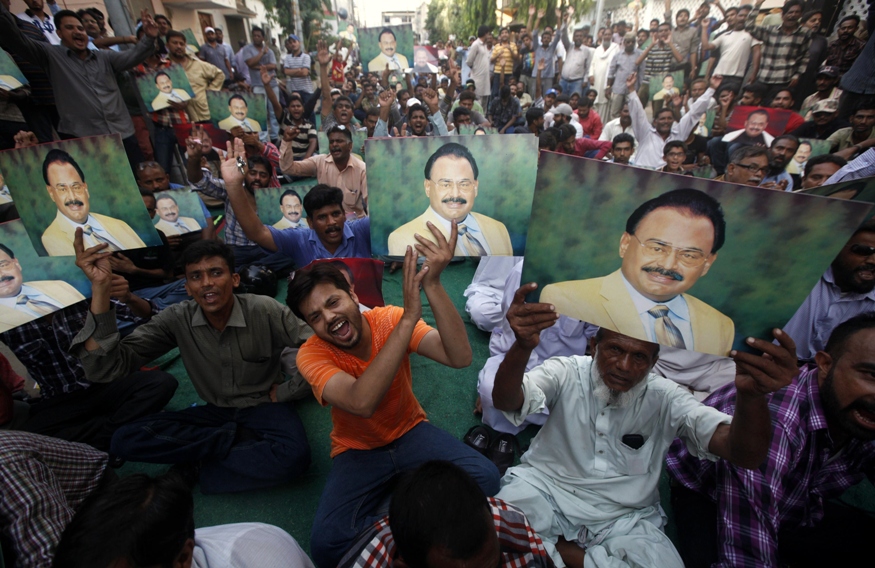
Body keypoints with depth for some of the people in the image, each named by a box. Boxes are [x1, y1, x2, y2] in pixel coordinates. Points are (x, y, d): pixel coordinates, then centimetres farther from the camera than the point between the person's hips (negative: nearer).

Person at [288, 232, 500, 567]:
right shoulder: (311, 355, -20)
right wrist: (408, 318, -45)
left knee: (485, 478, -21)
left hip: (410, 432, 1)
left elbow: (460, 358, -32)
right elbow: (361, 403, -41)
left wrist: (432, 284, -43)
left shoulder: (389, 319, -17)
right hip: (357, 450, -1)